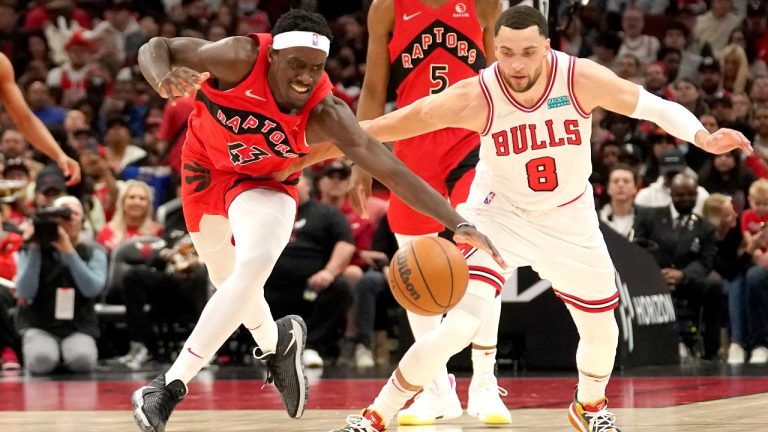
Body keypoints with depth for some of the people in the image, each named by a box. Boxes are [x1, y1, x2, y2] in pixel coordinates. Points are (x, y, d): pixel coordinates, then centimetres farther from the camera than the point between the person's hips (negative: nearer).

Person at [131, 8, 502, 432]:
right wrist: (164, 80, -51)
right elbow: (155, 47, -27)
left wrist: (457, 224, -42)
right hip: (206, 165, 2)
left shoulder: (326, 115, -32)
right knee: (227, 281, 17)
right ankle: (276, 342, 52)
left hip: (264, 181, -1)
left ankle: (172, 384, -20)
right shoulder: (242, 59, -34)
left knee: (253, 266, -28)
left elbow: (393, 170, -33)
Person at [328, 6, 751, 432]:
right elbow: (405, 120, -20)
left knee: (601, 330, 16)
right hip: (499, 216, -3)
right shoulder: (477, 97, -28)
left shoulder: (582, 79, -24)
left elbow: (653, 106, -15)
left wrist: (704, 138, -30)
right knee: (460, 325, -23)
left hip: (570, 219, 3)